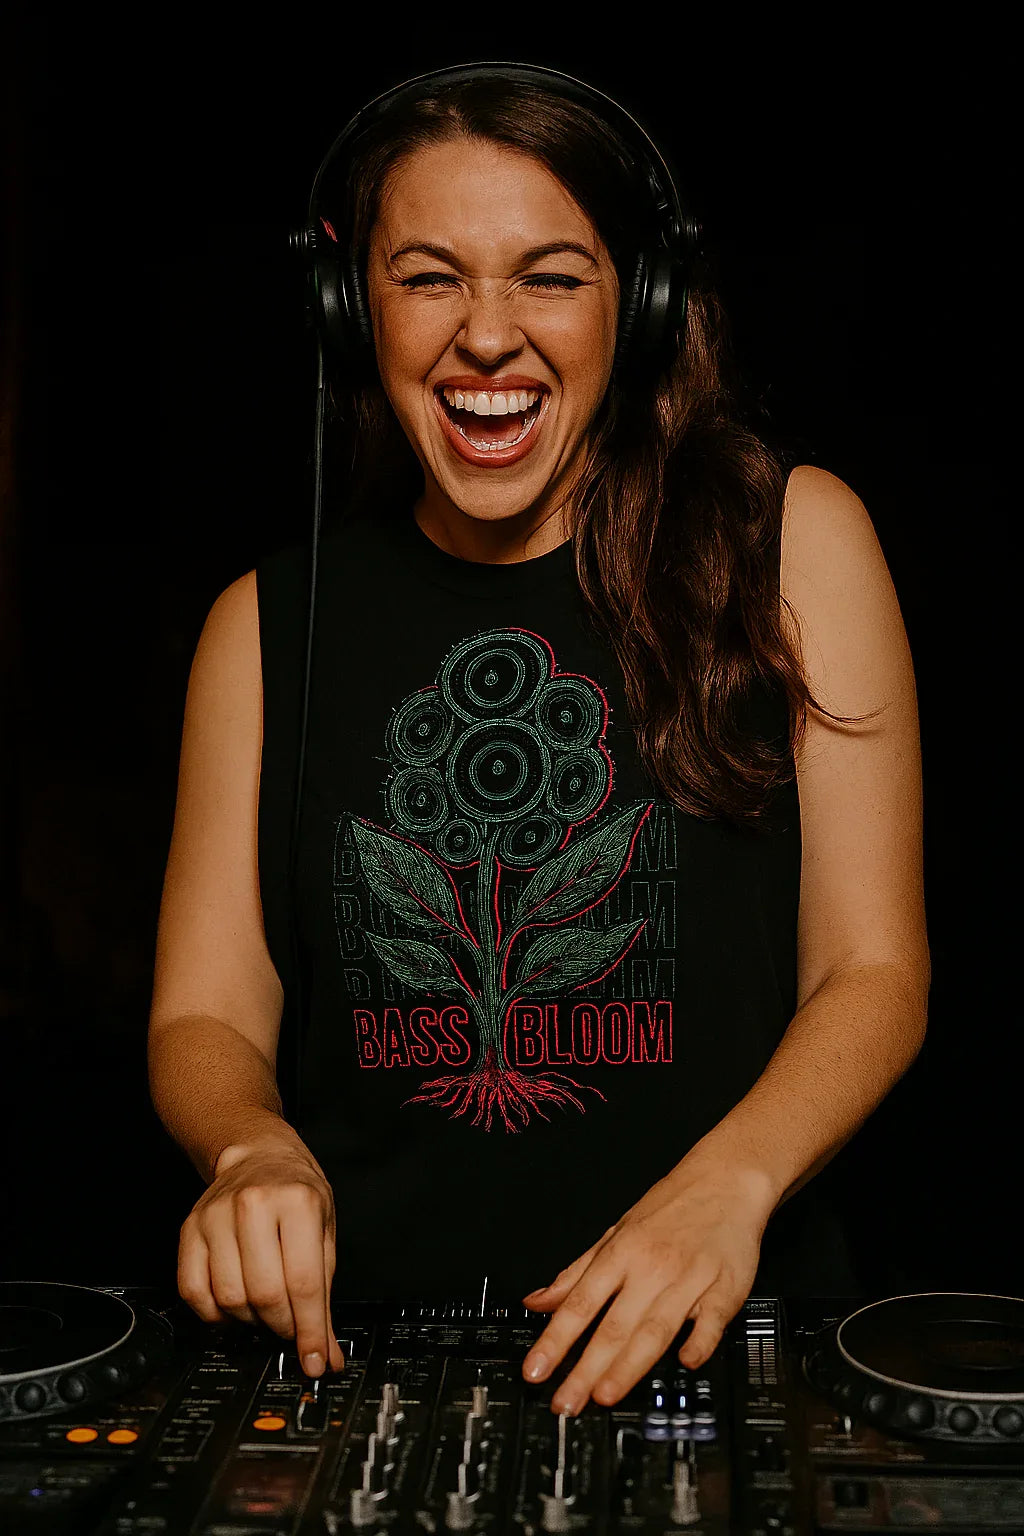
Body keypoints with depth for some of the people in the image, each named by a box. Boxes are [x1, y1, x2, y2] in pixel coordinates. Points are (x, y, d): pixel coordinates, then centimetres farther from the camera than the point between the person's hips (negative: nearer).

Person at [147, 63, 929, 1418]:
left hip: (715, 1329, -1)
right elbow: (203, 1014, 8)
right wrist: (256, 1153, -14)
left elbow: (874, 971, 1)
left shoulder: (790, 542, 2)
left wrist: (732, 1181, -17)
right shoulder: (270, 622, 7)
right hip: (364, 1330, 2)